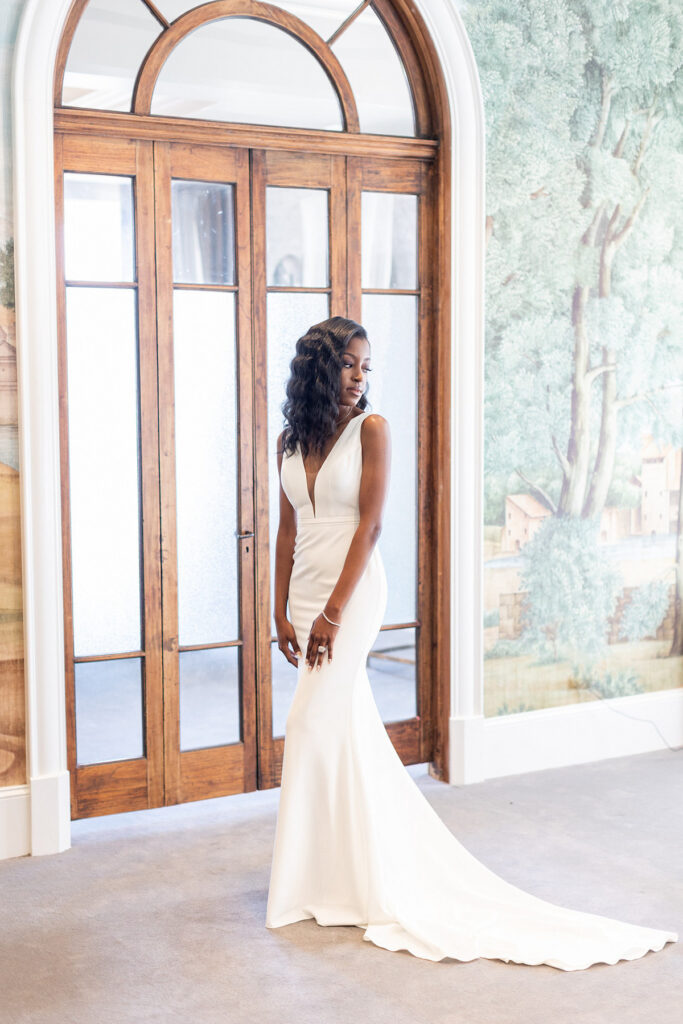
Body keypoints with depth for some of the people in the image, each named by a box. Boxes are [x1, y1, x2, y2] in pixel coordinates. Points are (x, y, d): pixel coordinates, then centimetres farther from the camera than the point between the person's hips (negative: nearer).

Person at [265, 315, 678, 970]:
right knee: (351, 725, 11)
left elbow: (370, 523, -12)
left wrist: (333, 611, -17)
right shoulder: (290, 441, 10)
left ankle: (319, 881, 8)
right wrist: (281, 612, 7)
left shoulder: (370, 429, -7)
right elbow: (287, 531, 12)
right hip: (306, 593, 6)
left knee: (315, 726, -7)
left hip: (352, 591, -6)